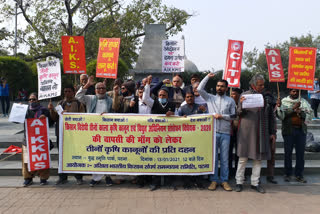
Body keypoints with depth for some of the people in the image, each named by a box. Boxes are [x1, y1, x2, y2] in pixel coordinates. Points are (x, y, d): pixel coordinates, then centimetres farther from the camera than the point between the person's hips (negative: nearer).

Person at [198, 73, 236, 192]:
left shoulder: (230, 101, 11)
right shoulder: (210, 98, 11)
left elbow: (233, 116, 7)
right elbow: (199, 89, 2)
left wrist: (221, 116, -7)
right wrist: (207, 77, 6)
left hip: (225, 133, 0)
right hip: (213, 132, 0)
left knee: (224, 158, 3)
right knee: (213, 157, 2)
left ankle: (224, 180, 11)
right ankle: (214, 180, 10)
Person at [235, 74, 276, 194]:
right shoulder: (245, 95, 2)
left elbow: (271, 116, 15)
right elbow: (239, 113, 0)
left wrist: (272, 132, 11)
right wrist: (241, 104, -21)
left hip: (261, 132, 3)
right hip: (246, 131, -3)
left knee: (258, 158, 7)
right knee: (243, 158, 1)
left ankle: (255, 183, 17)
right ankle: (239, 182, 11)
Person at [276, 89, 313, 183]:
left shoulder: (303, 101, 12)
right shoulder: (284, 101, 5)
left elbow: (309, 114, 3)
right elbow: (281, 115, -8)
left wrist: (301, 112, -13)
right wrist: (293, 109, -18)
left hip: (301, 130, 2)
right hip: (288, 130, -2)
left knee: (300, 152, 2)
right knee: (288, 152, 2)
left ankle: (299, 175, 11)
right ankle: (287, 174, 12)